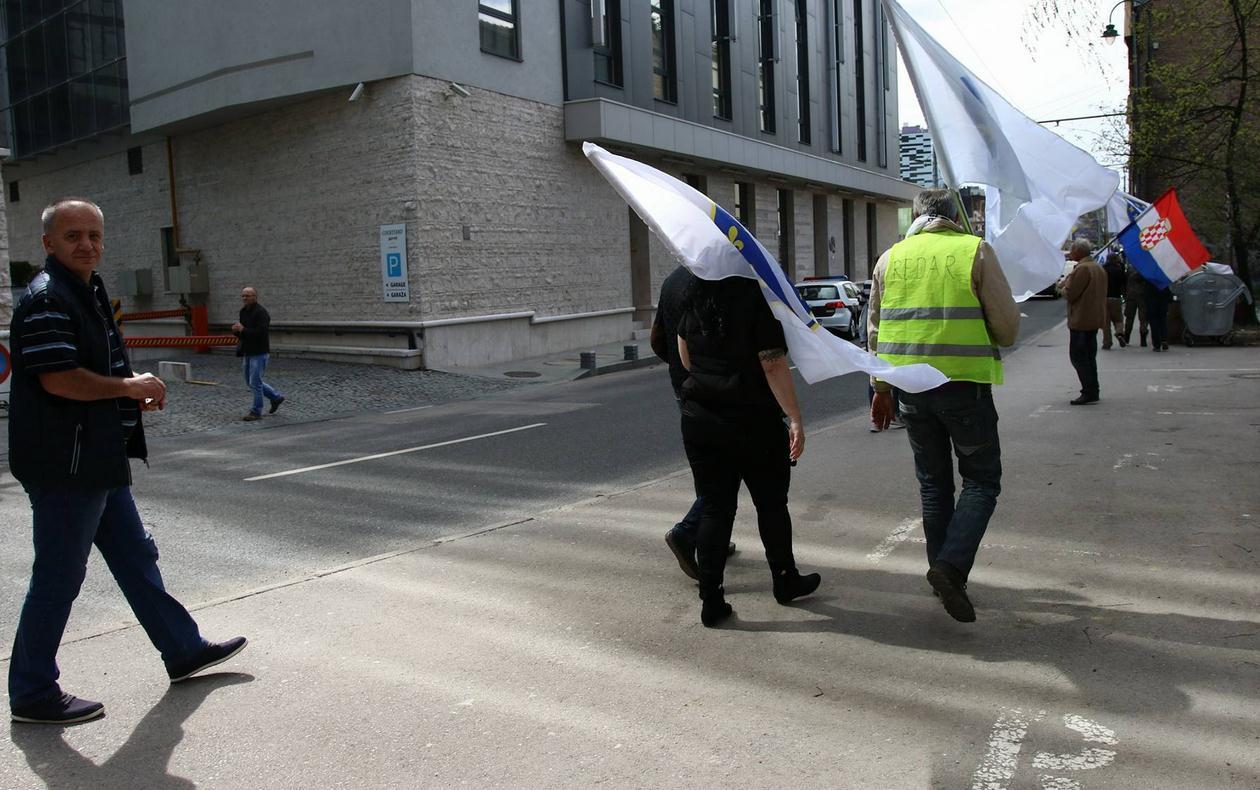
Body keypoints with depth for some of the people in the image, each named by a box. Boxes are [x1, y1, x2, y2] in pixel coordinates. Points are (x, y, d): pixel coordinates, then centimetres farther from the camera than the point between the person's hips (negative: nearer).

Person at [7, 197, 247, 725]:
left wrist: (134, 391, 10)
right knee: (59, 577, 1)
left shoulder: (89, 292, 16)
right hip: (64, 464, -10)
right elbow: (57, 379, -27)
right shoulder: (46, 298, -16)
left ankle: (183, 650, 29)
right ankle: (32, 694, 16)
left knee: (135, 557, 17)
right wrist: (128, 387, -14)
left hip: (98, 460, 10)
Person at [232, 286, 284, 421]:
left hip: (259, 353, -9)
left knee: (255, 382, -5)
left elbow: (262, 333, -26)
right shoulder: (244, 312, 12)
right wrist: (236, 330, -4)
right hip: (248, 352, 9)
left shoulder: (261, 312, -16)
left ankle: (256, 412, 6)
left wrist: (243, 330, -23)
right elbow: (242, 332, 19)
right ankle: (276, 397, 28)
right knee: (250, 381, 16)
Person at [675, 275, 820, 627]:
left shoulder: (695, 292, 3)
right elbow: (773, 364, -18)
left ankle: (711, 599, 8)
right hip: (753, 421, -4)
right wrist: (795, 419, -15)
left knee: (714, 508, 9)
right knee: (771, 503, 15)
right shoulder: (758, 294, -14)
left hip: (699, 418, 4)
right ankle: (785, 581, 31)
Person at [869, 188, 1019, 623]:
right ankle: (952, 567, -10)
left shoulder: (891, 257, 8)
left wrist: (881, 387, 20)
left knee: (933, 483, 17)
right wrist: (996, 338, 19)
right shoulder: (976, 251, -2)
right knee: (981, 480, 8)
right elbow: (1007, 326, -4)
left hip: (911, 387, 4)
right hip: (965, 384, -3)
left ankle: (943, 571, 23)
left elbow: (875, 328, 12)